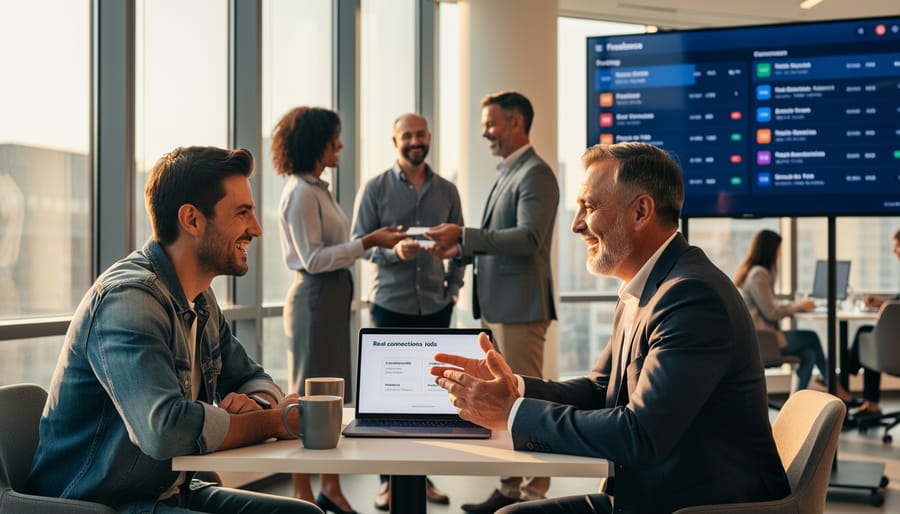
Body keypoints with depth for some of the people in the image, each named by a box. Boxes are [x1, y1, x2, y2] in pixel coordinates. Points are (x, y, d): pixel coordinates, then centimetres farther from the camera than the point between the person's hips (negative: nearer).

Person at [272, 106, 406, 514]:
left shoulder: (317, 189, 14)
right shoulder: (301, 193, -15)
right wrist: (367, 242, -19)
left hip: (333, 296, 10)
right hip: (314, 297, -10)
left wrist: (373, 240, 9)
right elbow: (313, 259, -19)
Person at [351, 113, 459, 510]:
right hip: (391, 304, -2)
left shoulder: (447, 191, 7)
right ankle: (389, 479, 11)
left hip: (436, 306, 3)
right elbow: (359, 242, -4)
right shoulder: (375, 189, -1)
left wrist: (454, 287, 3)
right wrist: (392, 251, -22)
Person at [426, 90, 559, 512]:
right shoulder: (506, 175, 18)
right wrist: (461, 250, 8)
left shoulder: (535, 174, -10)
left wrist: (464, 235, -25)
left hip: (520, 306, -10)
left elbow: (528, 237, -22)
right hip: (495, 306, 10)